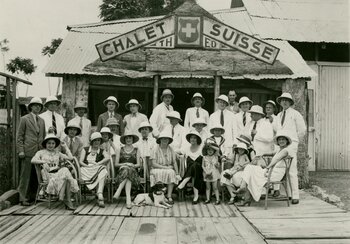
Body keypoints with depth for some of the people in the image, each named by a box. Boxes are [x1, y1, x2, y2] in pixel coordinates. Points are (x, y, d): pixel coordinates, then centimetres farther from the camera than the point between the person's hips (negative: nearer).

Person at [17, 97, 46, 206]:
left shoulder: (42, 120, 19)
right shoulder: (24, 119, 4)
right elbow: (19, 136, 0)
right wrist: (21, 150, -8)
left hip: (39, 152, 5)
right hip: (28, 152, -5)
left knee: (36, 176, 5)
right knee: (25, 175, -4)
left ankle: (33, 196, 13)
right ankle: (23, 198, 1)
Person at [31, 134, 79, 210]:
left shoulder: (57, 153, 25)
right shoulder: (41, 152, 17)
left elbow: (70, 158, 12)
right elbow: (33, 160, -2)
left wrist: (65, 146, 16)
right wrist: (44, 161, -13)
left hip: (58, 172, 3)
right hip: (48, 174, -3)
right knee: (64, 177, -34)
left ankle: (66, 201, -31)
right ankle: (67, 201, -26)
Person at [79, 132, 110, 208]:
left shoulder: (102, 151, 17)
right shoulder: (85, 150, 19)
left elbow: (108, 158, -6)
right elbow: (81, 162, 7)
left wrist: (97, 163, -14)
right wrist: (88, 166, -9)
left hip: (98, 171, 1)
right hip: (86, 172, -1)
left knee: (102, 172, -36)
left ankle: (99, 195, -47)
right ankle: (100, 196, -37)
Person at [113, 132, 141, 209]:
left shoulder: (136, 150, 16)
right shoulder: (120, 150, 18)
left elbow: (139, 164, 6)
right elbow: (116, 164, 9)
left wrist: (132, 165, -15)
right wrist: (123, 164, -10)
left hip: (133, 172, 0)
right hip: (121, 172, 0)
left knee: (129, 170, -37)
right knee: (126, 170, -37)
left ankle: (118, 191, -45)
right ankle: (128, 198, -49)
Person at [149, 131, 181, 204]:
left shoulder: (170, 149, 8)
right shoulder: (156, 149, -4)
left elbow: (174, 162, 5)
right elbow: (153, 164, -10)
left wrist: (177, 173, -7)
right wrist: (165, 167, -17)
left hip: (169, 169, 3)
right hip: (157, 169, -3)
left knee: (171, 173, -31)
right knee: (159, 173, -36)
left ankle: (169, 196, -30)